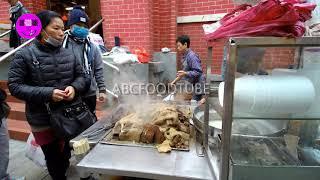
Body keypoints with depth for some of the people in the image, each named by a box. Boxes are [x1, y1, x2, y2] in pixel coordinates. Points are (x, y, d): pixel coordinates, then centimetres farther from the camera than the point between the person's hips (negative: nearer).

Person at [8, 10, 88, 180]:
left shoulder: (68, 54, 0)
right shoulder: (24, 55, -9)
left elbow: (82, 76, 7)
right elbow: (14, 86, -10)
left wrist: (74, 87, -15)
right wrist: (47, 93, -23)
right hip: (43, 120, -2)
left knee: (70, 155, 16)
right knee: (54, 159, 15)